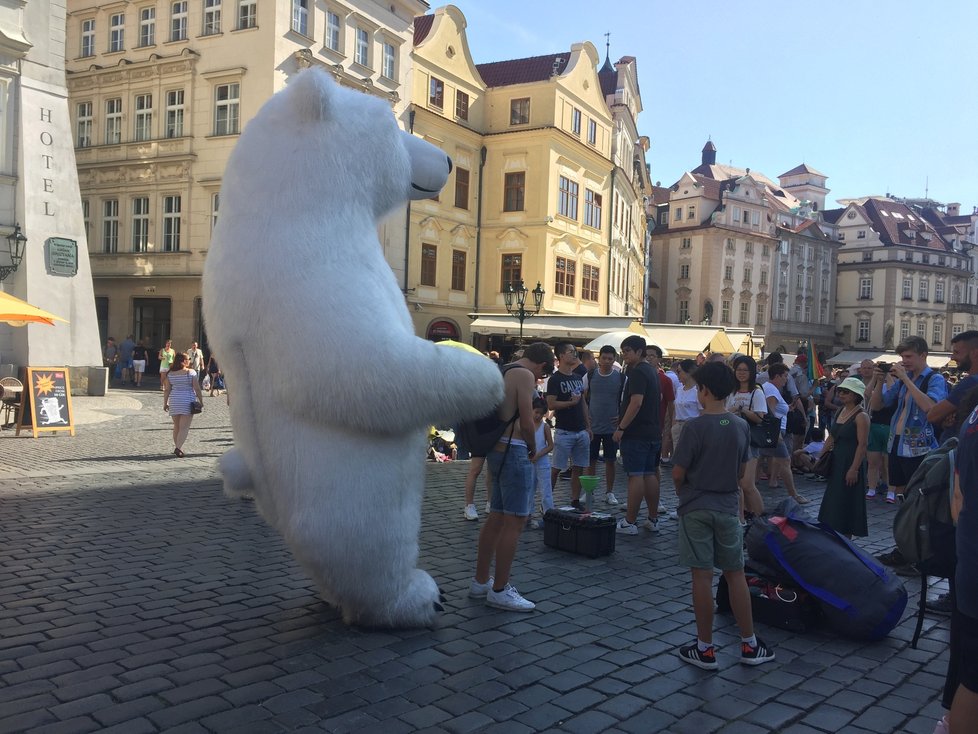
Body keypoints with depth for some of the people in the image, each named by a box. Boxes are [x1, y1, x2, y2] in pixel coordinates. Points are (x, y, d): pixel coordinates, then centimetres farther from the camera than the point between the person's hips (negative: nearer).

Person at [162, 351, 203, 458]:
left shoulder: (170, 373, 3)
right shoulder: (191, 372, -6)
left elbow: (166, 390, 3)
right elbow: (197, 388, -7)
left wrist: (165, 403, 10)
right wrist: (201, 401, 2)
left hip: (174, 402, 4)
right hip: (188, 401, -4)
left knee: (176, 426, 16)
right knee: (184, 427, -4)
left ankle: (177, 447, 23)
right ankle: (178, 448, -16)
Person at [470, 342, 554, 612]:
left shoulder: (503, 373, 16)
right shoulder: (525, 376, -12)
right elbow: (527, 423, -17)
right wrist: (533, 447, 1)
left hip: (496, 448, 10)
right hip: (513, 451, -10)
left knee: (497, 516, 16)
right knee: (515, 521, -3)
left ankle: (480, 582, 24)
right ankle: (499, 590, 3)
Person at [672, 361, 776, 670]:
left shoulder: (696, 427, -16)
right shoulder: (741, 426, 2)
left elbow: (678, 473, -14)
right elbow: (742, 471, 9)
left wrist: (683, 492, 6)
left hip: (696, 509, -5)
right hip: (728, 508, 5)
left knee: (702, 577, 1)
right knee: (735, 574, 14)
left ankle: (705, 649, 10)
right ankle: (749, 645, 21)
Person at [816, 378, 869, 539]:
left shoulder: (861, 416, -13)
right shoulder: (841, 411, 11)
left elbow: (862, 445, -18)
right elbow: (831, 437, 17)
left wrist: (854, 469, -22)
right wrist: (821, 456, 11)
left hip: (850, 464, -8)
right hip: (836, 462, 8)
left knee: (845, 503, -1)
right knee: (833, 501, 12)